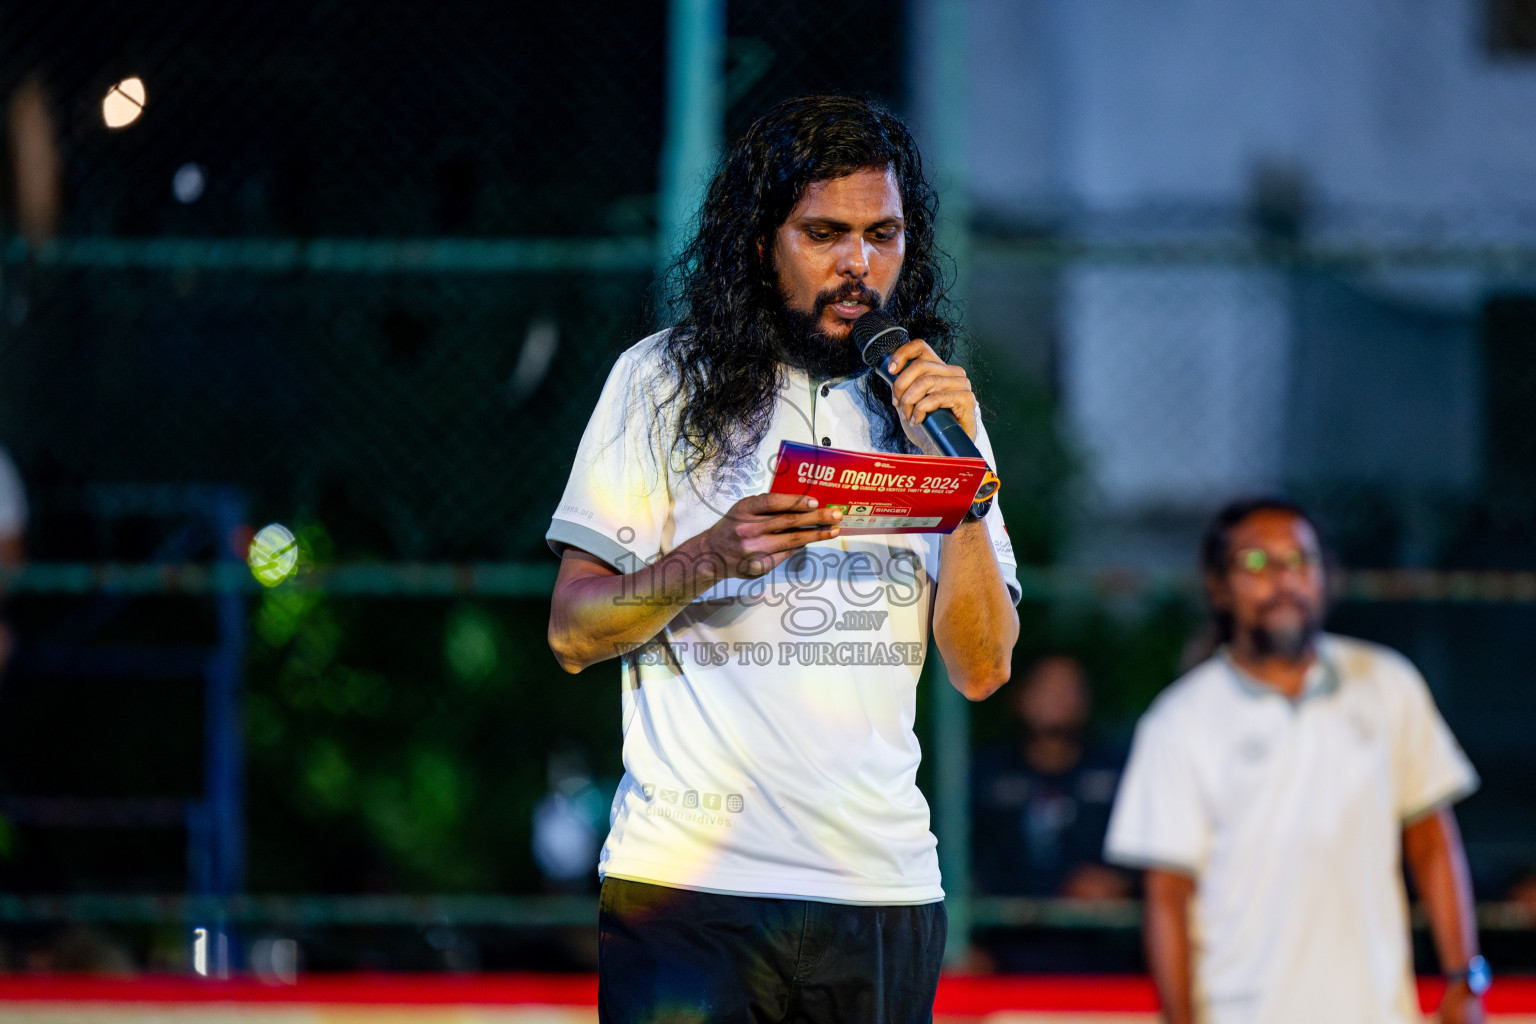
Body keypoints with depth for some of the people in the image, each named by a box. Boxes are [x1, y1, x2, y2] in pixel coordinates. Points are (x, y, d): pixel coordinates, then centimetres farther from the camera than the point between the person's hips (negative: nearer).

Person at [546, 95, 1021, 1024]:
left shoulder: (930, 405, 13)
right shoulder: (666, 381, 4)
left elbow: (982, 668, 5)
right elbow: (572, 633, 1)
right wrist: (709, 558, -16)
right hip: (690, 877, -3)